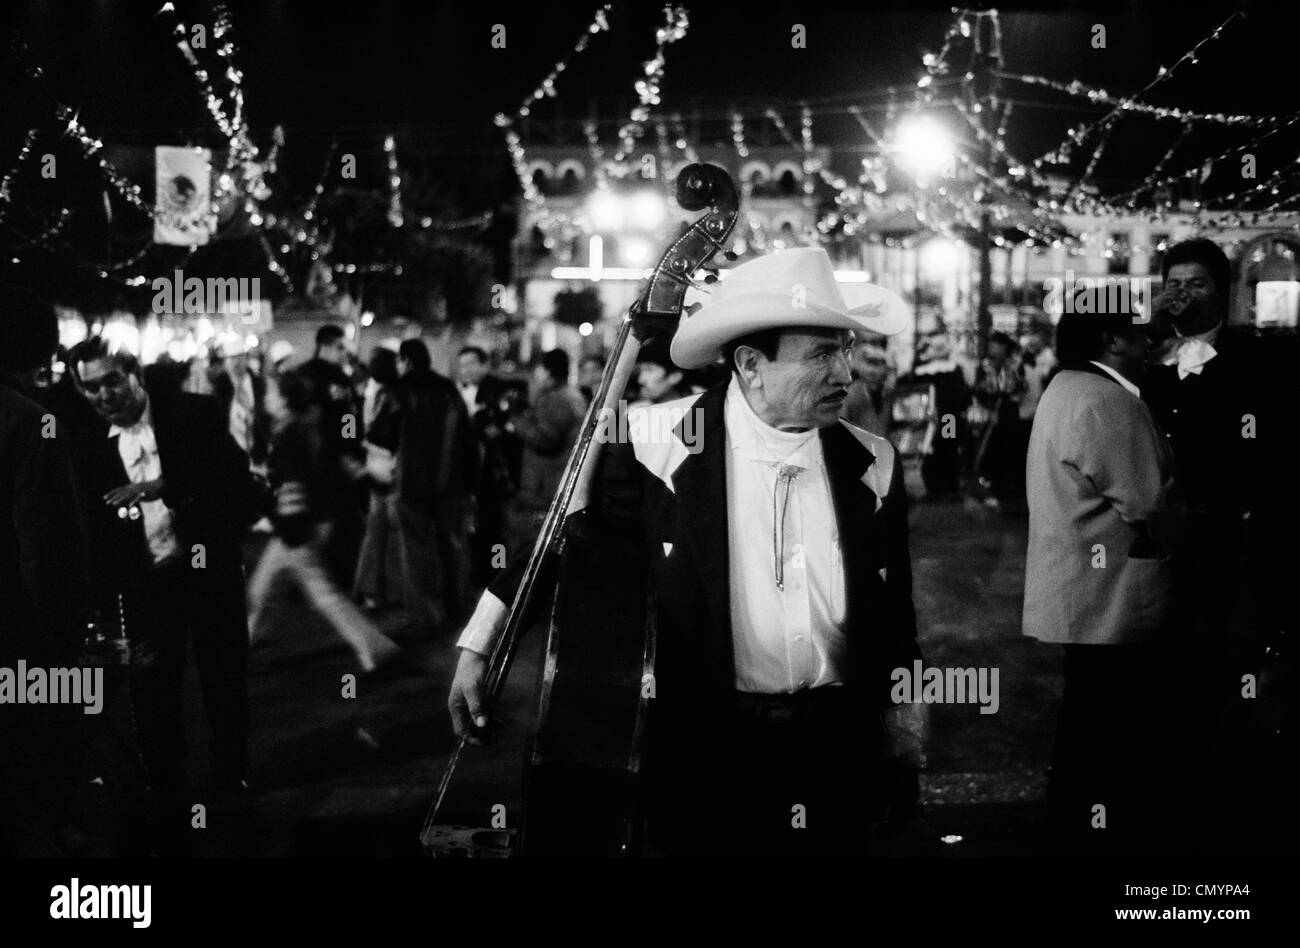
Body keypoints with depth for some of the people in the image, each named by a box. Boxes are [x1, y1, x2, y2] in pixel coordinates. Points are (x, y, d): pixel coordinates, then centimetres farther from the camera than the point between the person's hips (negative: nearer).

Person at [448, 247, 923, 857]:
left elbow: (893, 615, 9)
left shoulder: (871, 465, -1)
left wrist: (897, 719, 11)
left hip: (838, 756, 3)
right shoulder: (661, 446, -9)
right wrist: (477, 649, 0)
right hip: (705, 754, -2)